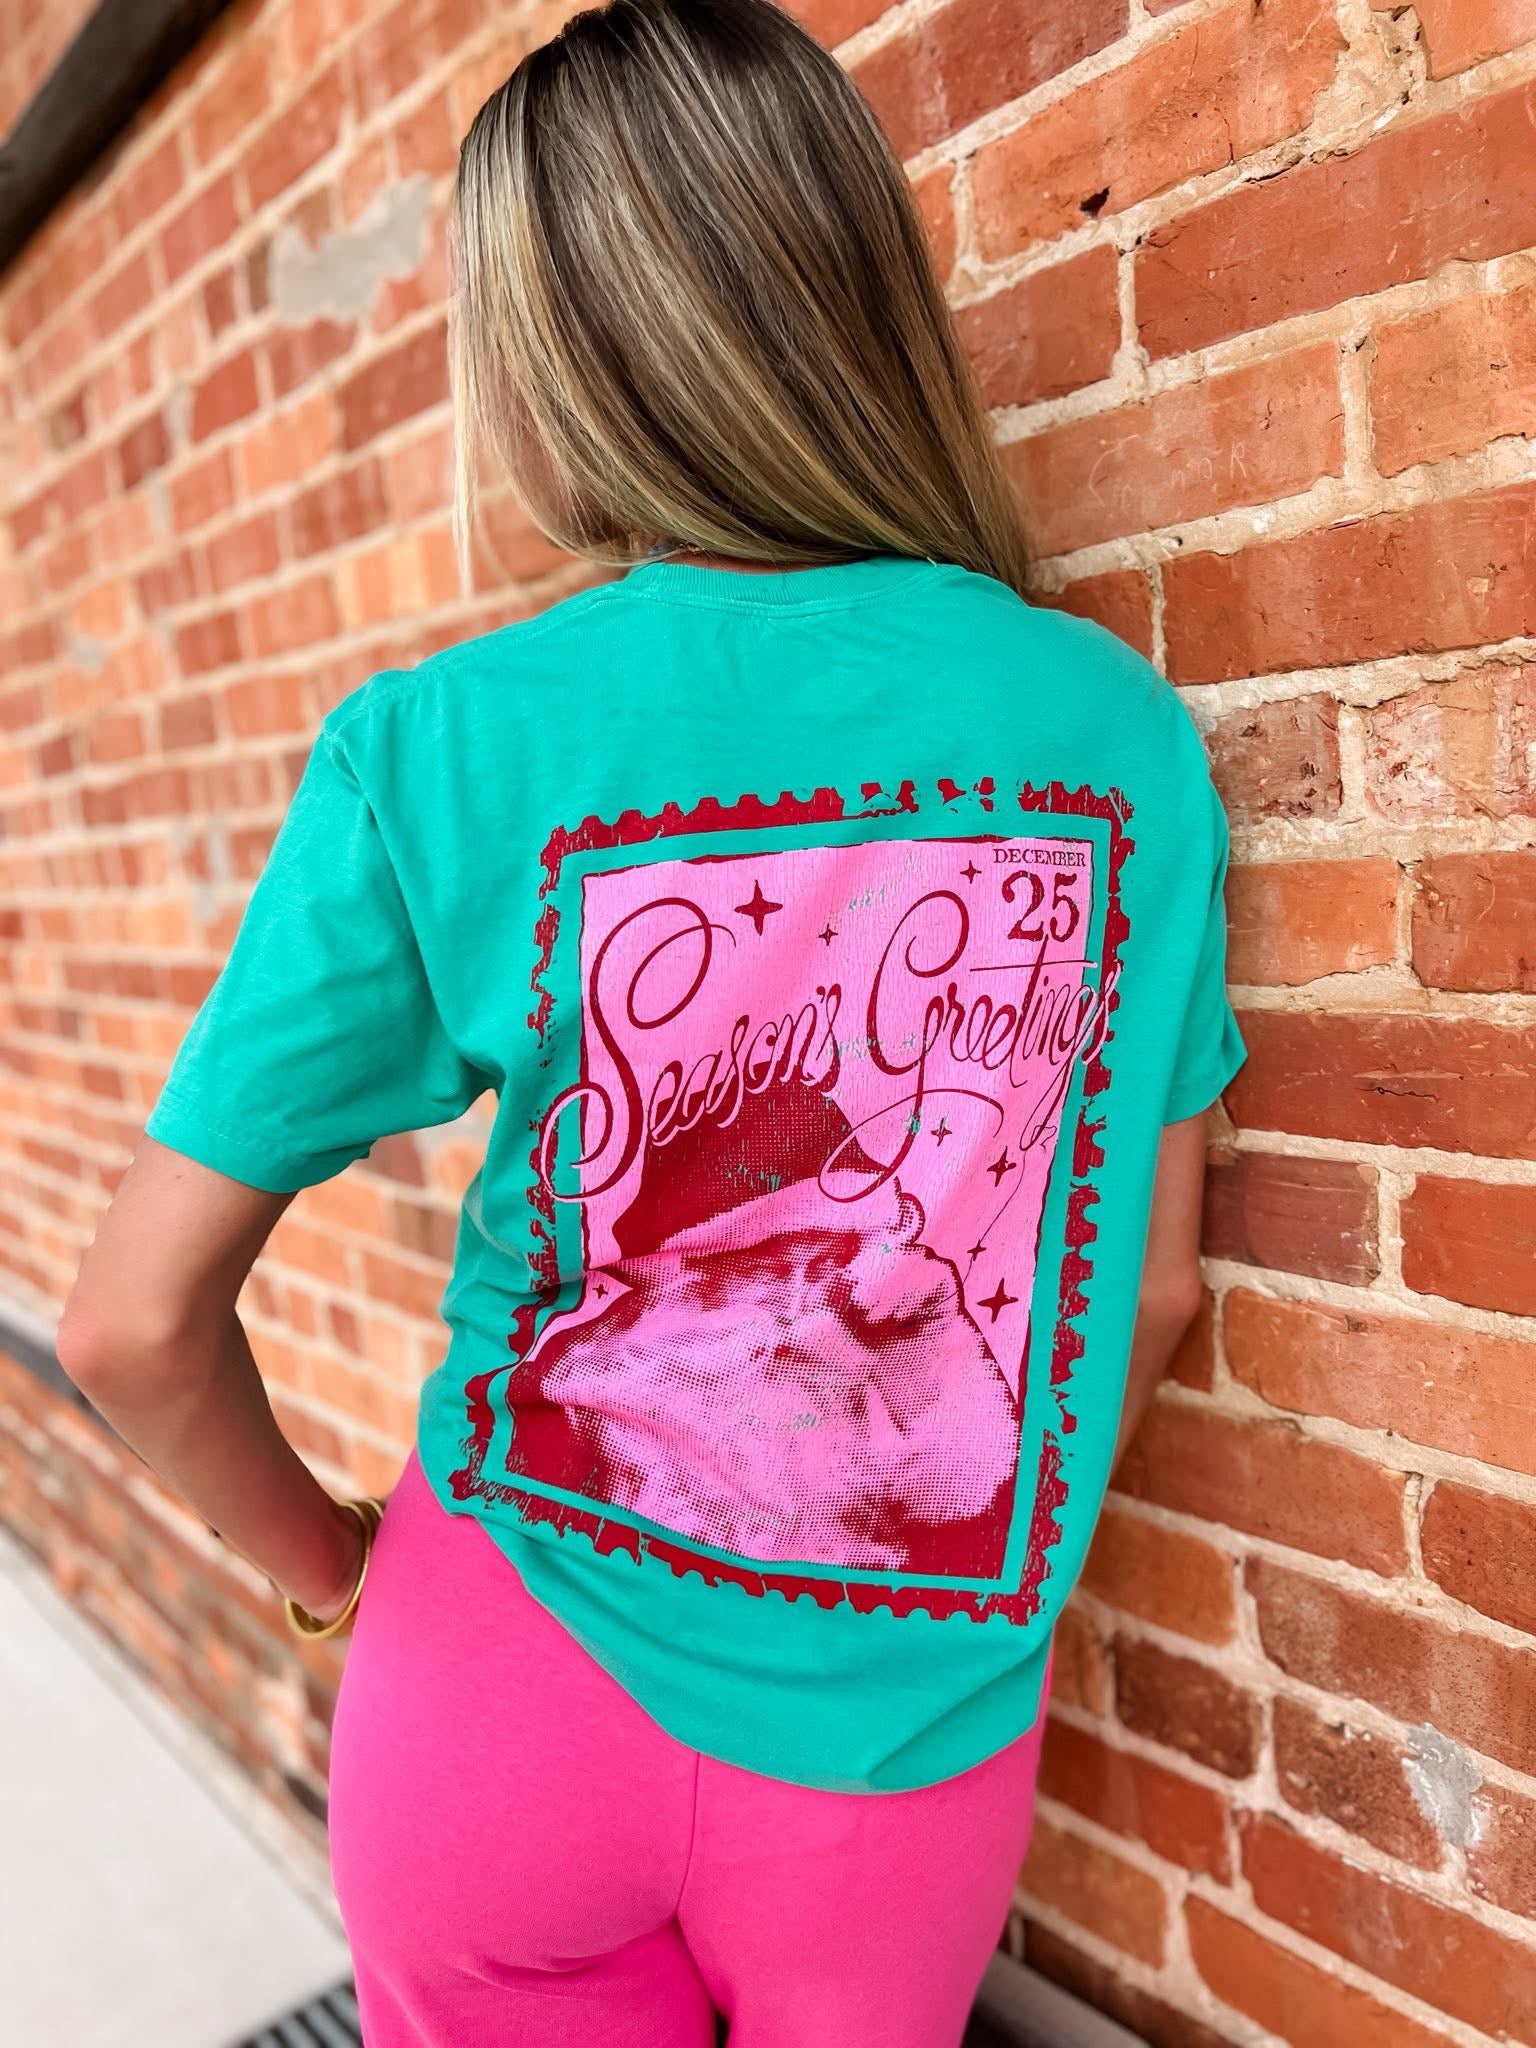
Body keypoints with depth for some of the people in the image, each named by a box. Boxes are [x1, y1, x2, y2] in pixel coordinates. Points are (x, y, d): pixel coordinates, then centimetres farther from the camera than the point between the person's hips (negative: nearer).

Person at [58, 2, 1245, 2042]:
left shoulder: (437, 748, -17)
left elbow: (137, 1323, -11)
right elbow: (1151, 1286, -1)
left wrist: (320, 1552, 9)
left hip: (515, 1686, -1)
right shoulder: (1127, 727, -10)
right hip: (907, 1746, 2)